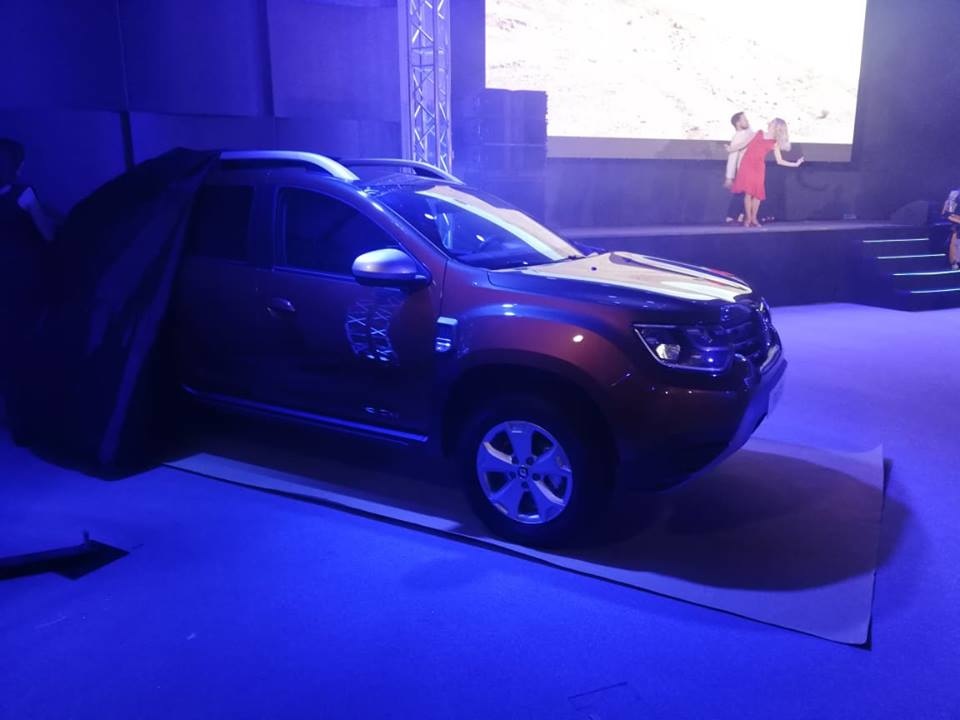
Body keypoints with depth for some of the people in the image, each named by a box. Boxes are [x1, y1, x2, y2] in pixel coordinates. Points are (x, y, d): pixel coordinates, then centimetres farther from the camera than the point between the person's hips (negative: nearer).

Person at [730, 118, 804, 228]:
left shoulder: (775, 143, 7)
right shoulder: (758, 133, 10)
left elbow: (780, 161, 9)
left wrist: (795, 164, 3)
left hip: (759, 167, 1)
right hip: (747, 163, 0)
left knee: (757, 193, -5)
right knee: (748, 192, -9)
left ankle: (753, 218, 9)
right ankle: (748, 218, -4)